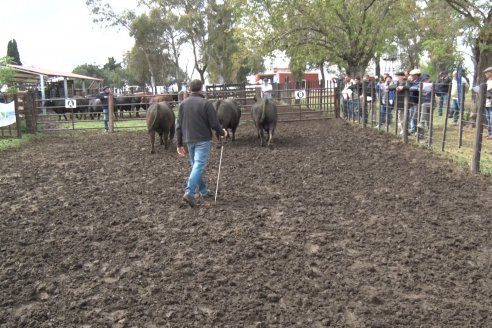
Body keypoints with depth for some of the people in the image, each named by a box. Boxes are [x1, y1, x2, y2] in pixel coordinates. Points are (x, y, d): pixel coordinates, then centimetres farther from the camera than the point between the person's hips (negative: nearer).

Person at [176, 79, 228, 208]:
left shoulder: (183, 104, 7)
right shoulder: (206, 103, -9)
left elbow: (179, 125, 7)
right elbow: (214, 123, -11)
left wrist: (179, 144, 12)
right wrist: (222, 132, 9)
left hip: (188, 140, 5)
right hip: (202, 139, -5)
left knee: (195, 165, 18)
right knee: (199, 166, -8)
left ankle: (203, 190, 28)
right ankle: (189, 193, -20)